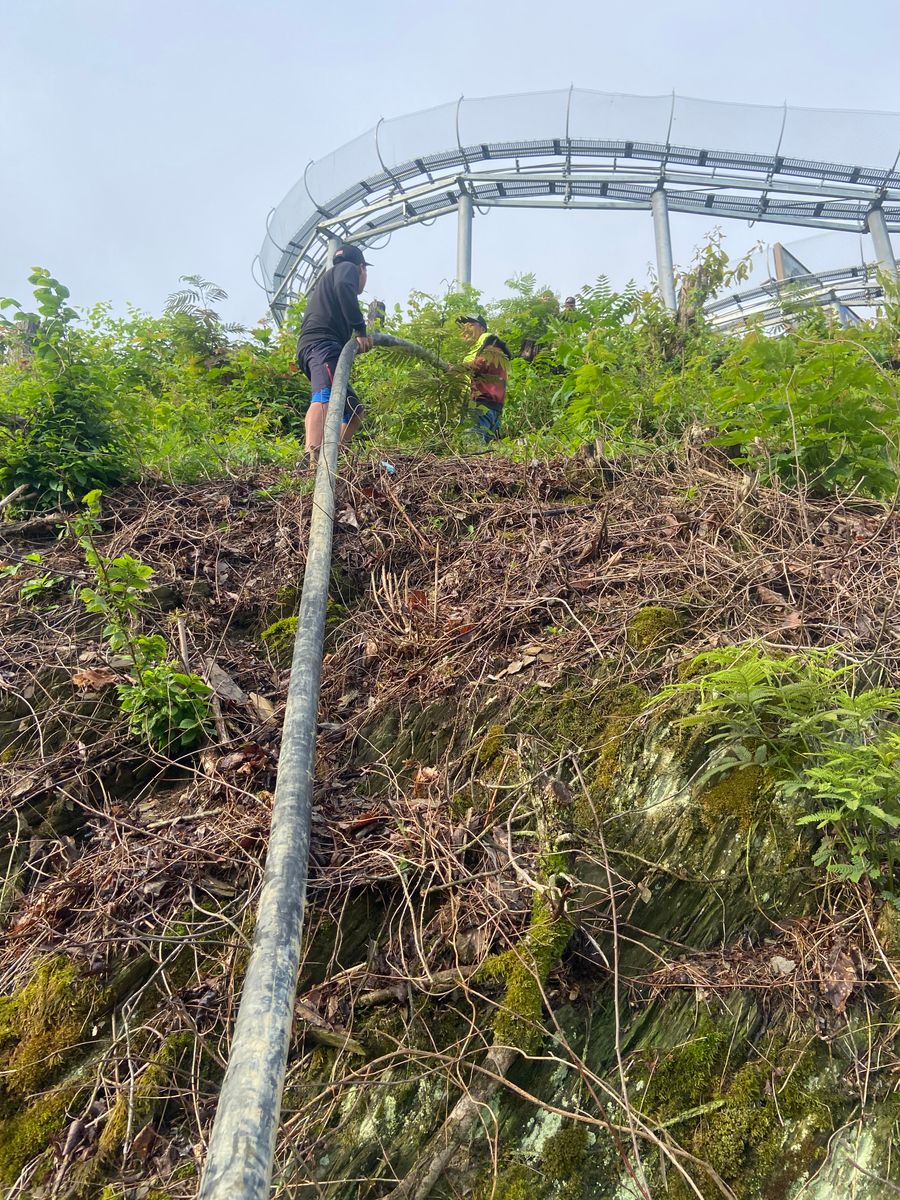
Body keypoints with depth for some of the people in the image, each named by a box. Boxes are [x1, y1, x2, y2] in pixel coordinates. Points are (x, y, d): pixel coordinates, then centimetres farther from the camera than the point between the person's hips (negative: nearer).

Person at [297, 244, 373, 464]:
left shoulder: (327, 279, 41)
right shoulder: (348, 268, 14)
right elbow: (343, 287, -11)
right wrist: (360, 329, -14)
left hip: (310, 347, 10)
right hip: (323, 343, -10)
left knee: (354, 410, 18)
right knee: (324, 397, -32)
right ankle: (313, 460, -54)